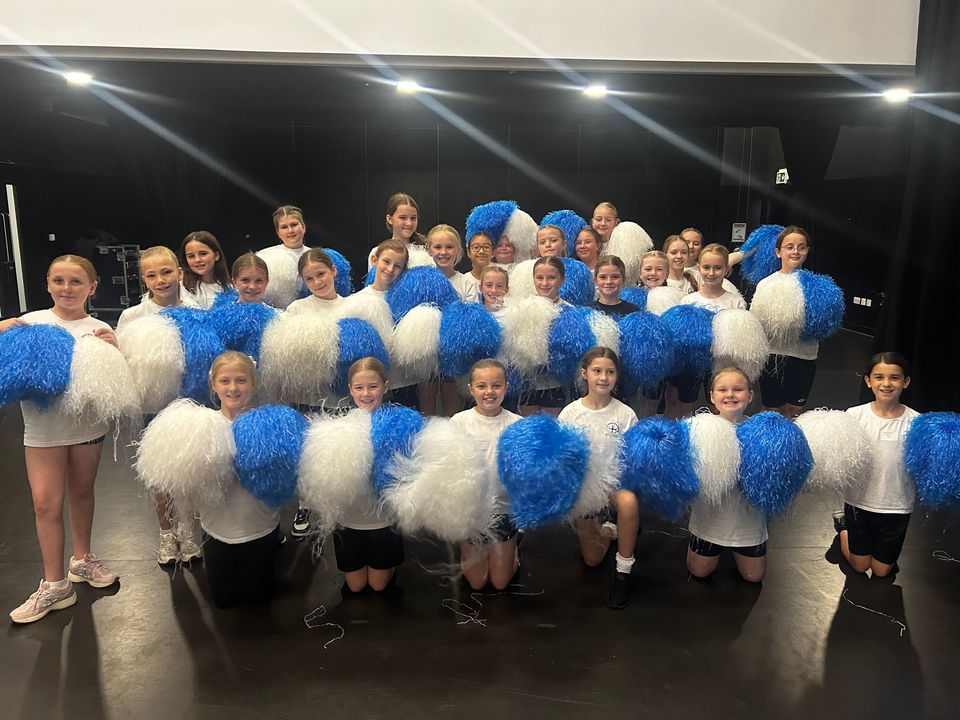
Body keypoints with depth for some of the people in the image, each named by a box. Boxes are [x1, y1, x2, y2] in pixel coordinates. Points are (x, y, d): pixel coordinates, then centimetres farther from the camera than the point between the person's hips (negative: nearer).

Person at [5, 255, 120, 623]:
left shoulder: (100, 330, -2)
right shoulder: (29, 322, -4)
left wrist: (114, 350, -17)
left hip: (87, 424, 1)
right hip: (43, 427, -1)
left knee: (81, 492, 17)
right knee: (46, 503, 0)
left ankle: (82, 560, 38)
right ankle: (54, 585, 14)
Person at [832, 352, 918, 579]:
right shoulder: (855, 415, -12)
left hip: (897, 506, 1)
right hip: (859, 500, 0)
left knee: (882, 571, 17)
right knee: (859, 566, 17)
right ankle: (843, 525, 42)